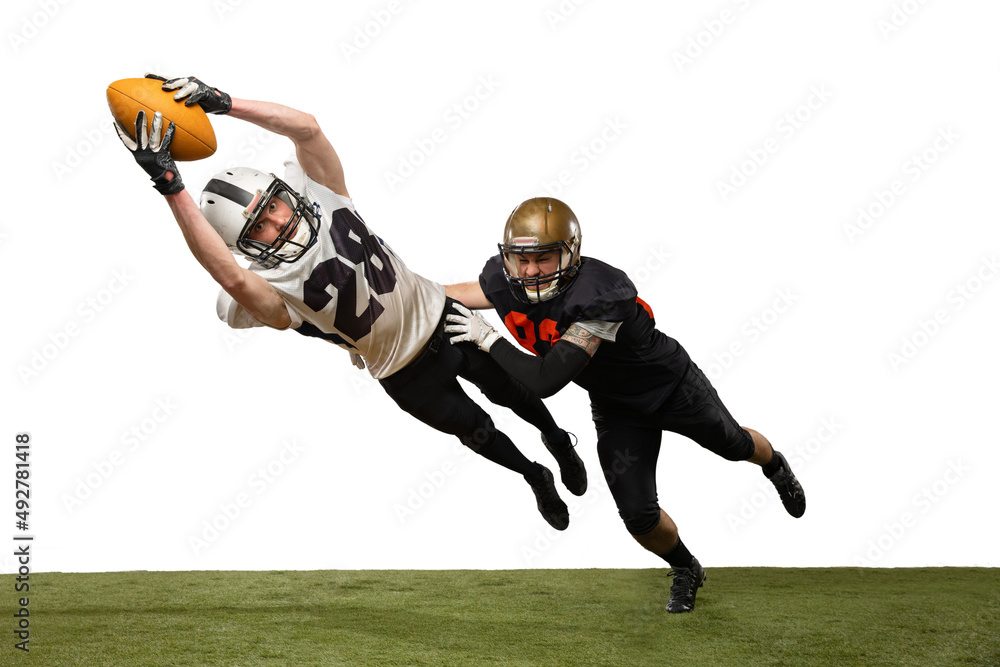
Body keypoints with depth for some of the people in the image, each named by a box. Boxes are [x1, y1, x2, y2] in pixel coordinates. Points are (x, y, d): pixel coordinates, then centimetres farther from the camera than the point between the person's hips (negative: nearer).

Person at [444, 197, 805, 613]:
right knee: (638, 515, -3)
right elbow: (444, 298, -2)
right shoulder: (505, 283, -23)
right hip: (616, 410, 4)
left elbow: (545, 381, -47)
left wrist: (488, 339, -38)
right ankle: (686, 571, 29)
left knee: (734, 445, 24)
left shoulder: (598, 294, -43)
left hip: (673, 387, -4)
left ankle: (776, 469, 62)